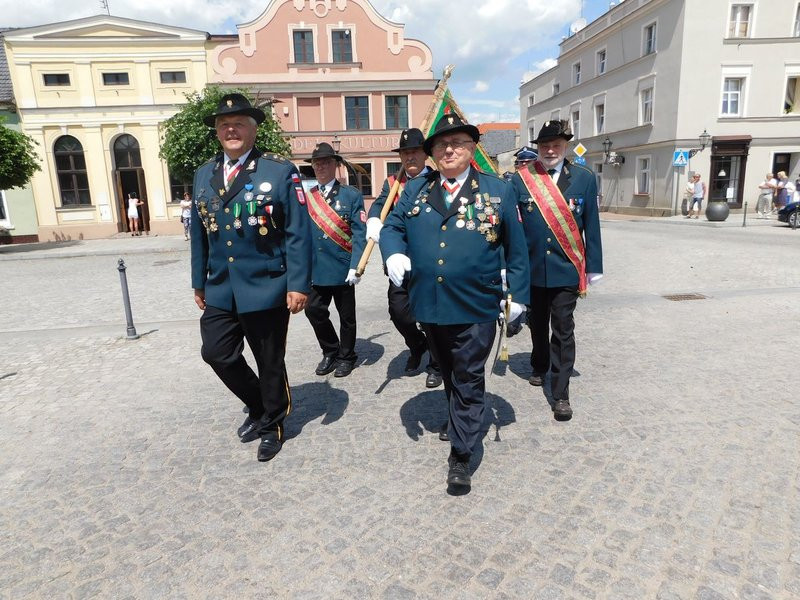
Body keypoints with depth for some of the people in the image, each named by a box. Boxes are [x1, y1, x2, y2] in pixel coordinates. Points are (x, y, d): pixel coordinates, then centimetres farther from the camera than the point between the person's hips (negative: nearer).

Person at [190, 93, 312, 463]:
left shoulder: (280, 171, -6)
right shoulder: (204, 175, 10)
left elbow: (298, 234, -10)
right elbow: (199, 234, 14)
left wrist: (298, 284, -16)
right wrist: (199, 282, 14)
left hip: (266, 288, -5)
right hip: (220, 289, 5)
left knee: (269, 362, 7)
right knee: (216, 353, 6)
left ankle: (273, 425, 31)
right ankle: (258, 407, 33)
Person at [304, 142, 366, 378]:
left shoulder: (351, 195, -2)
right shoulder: (305, 196, 8)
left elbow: (359, 233, -8)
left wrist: (355, 266, -16)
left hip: (342, 269, -3)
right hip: (314, 269, 3)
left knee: (346, 315, 8)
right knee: (314, 311, 2)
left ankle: (346, 357, 27)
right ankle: (330, 352, 25)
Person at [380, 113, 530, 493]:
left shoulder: (497, 191, 1)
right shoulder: (415, 190, 8)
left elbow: (515, 248, 4)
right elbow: (392, 228, 9)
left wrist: (518, 295, 2)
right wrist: (394, 253, -14)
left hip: (477, 307, -3)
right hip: (429, 304, 4)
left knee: (469, 380, 5)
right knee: (449, 376, 21)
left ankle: (461, 455, 16)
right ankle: (465, 424, 45)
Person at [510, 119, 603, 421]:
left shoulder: (584, 178, -1)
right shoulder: (521, 180, -3)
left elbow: (591, 226, 2)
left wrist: (592, 268, 1)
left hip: (566, 269, -1)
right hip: (531, 269, 1)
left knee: (563, 331, -1)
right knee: (537, 325, 19)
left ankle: (560, 394, 7)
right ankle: (539, 367, 44)